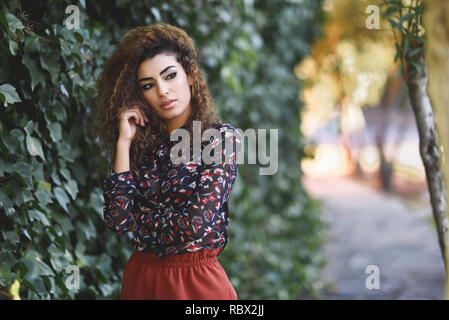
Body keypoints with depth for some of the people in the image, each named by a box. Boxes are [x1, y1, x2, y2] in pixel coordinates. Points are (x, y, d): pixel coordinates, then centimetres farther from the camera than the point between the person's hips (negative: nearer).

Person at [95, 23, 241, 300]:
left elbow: (195, 225, -18)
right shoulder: (144, 143, 2)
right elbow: (118, 220, -9)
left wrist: (139, 218, -3)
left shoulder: (223, 138, -10)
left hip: (196, 282, -4)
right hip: (140, 277, 4)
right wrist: (124, 142, -8)